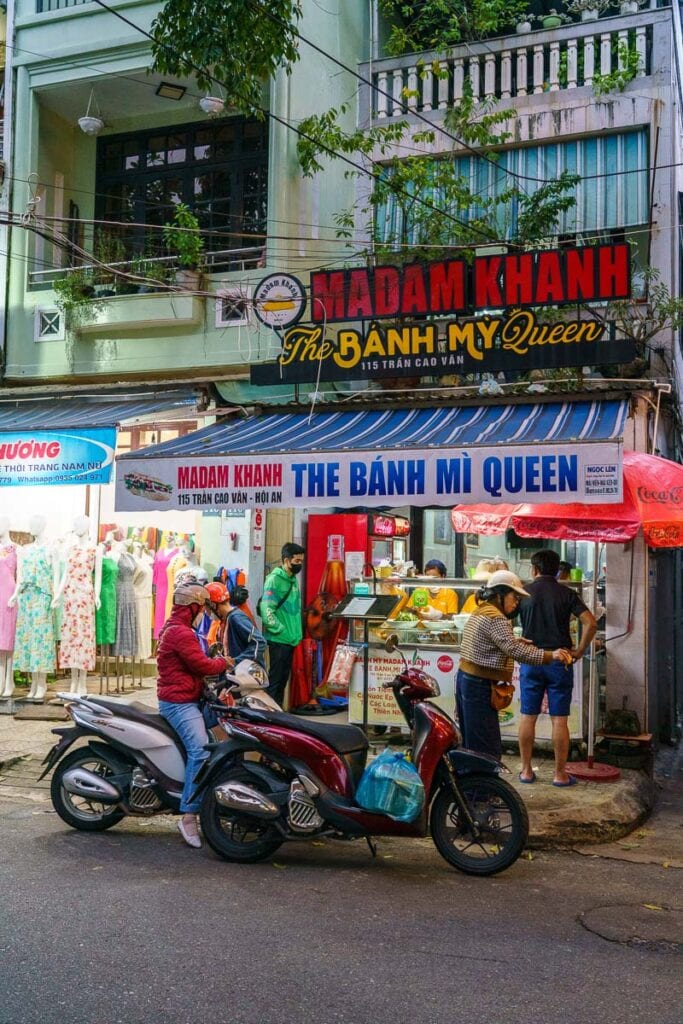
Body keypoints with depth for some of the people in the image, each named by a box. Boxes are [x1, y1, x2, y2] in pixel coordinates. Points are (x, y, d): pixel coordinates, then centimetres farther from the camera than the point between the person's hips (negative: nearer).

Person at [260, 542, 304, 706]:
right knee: (275, 680, -4)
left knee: (283, 679, 14)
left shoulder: (292, 579, 14)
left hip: (291, 639, 8)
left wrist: (297, 632, 14)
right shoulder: (274, 579, -13)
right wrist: (281, 630, -18)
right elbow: (266, 611, -20)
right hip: (278, 639, -8)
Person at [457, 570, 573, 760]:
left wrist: (514, 642, 11)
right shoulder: (496, 619, -17)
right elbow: (515, 651, -27)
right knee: (489, 750, -8)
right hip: (480, 686, -10)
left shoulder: (479, 611, 14)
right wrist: (550, 655, -28)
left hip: (465, 678, 10)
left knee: (471, 743, 15)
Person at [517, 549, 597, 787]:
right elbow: (589, 622, -9)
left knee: (528, 717, 8)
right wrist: (579, 651, -1)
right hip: (559, 660, -1)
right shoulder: (566, 593, 0)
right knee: (559, 720, 3)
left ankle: (526, 770, 13)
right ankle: (560, 774, 6)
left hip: (531, 660, 1)